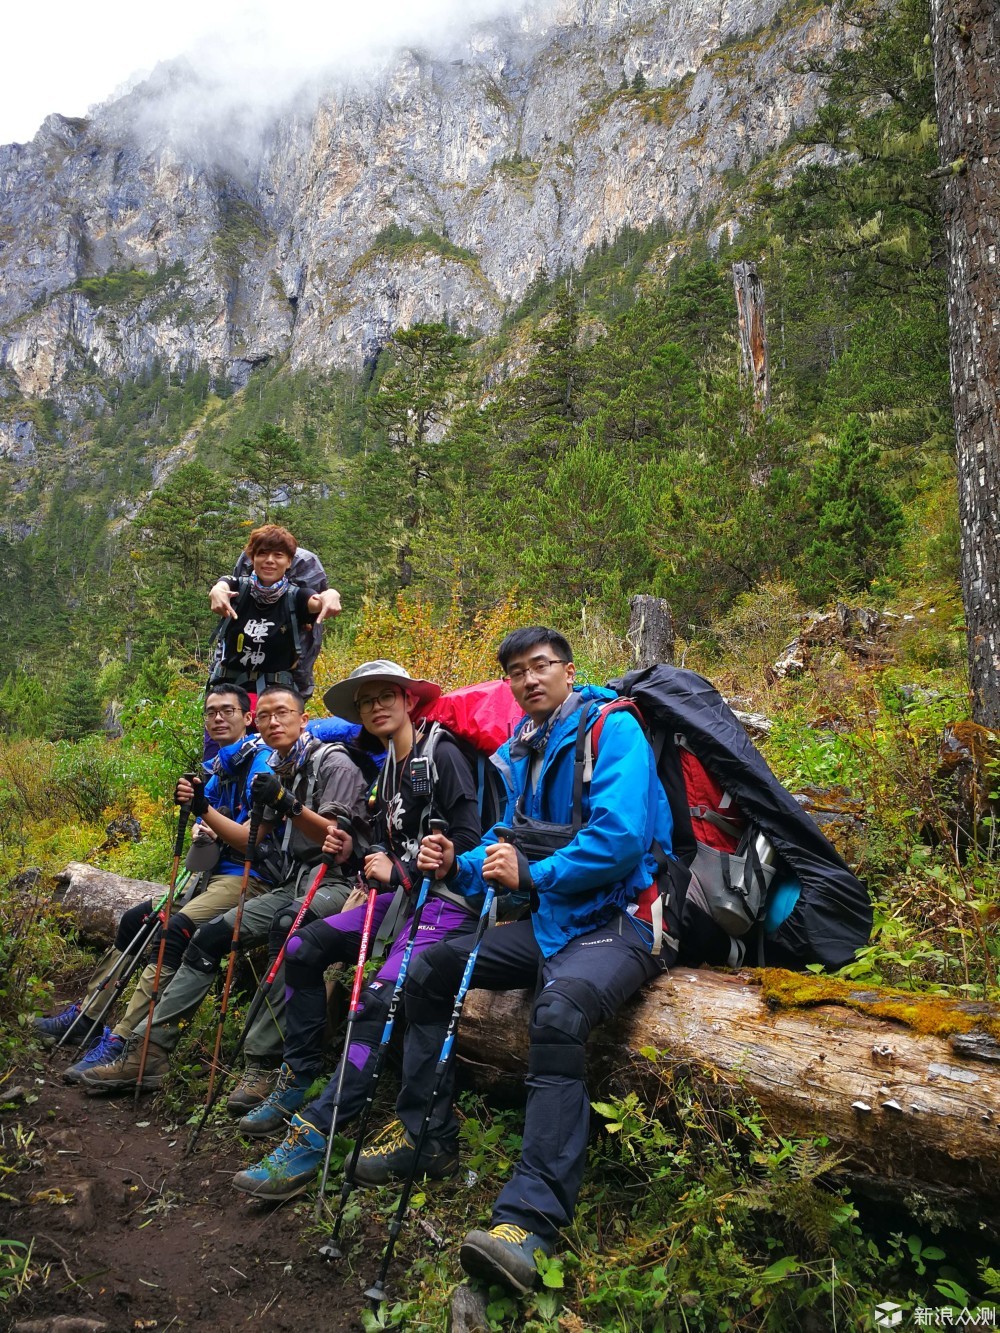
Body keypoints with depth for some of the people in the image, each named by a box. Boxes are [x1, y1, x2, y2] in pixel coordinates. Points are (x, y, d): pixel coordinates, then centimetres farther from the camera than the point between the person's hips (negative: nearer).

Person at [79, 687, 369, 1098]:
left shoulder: (334, 763, -6)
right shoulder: (276, 772, 18)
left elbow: (341, 843, -15)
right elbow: (253, 843, 16)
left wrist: (289, 805, -27)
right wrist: (204, 809, 5)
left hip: (328, 884, -8)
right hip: (285, 886, 8)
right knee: (210, 935, -5)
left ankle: (263, 1065, -30)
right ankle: (148, 1052, 2)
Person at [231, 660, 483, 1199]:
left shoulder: (441, 755, -10)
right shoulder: (389, 769, 16)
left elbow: (469, 839, -17)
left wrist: (401, 871, -14)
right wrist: (374, 864, -2)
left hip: (446, 898, -9)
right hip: (402, 892, 9)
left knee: (378, 997, -27)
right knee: (303, 947, 0)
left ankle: (313, 1135, -24)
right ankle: (295, 1085, 11)